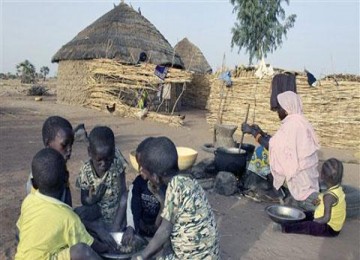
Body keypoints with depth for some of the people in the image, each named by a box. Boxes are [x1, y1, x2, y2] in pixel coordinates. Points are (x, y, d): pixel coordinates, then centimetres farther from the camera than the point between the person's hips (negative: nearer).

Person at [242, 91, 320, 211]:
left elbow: (272, 146, -21)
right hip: (306, 168, 10)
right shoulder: (298, 121, 9)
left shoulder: (291, 125, -22)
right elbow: (279, 143, 11)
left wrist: (253, 132, -14)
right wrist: (261, 133, 9)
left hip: (301, 171, -10)